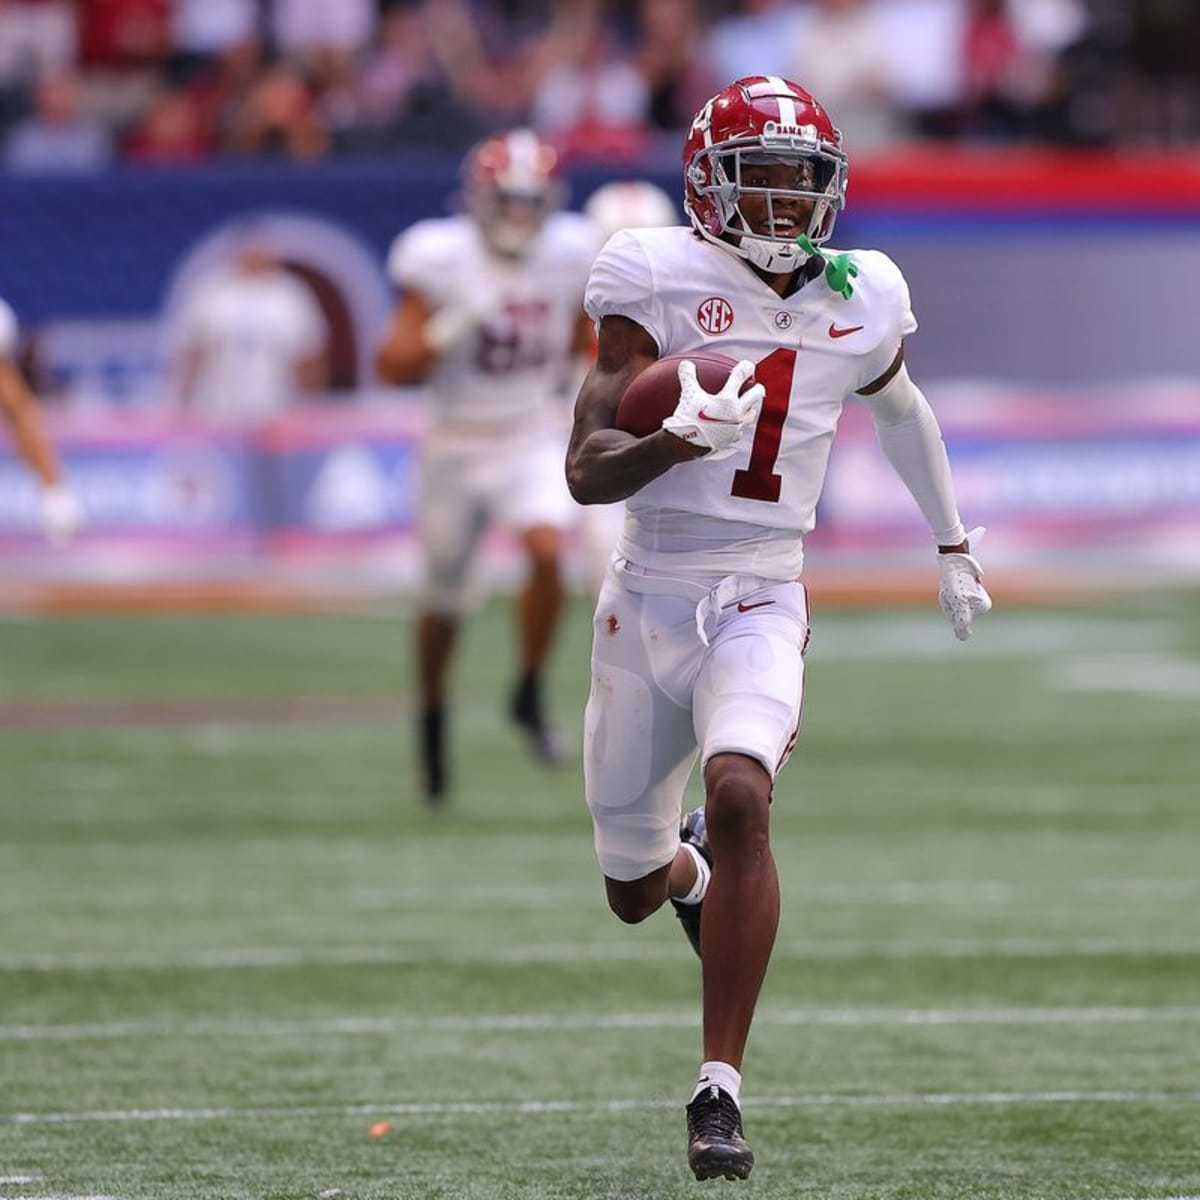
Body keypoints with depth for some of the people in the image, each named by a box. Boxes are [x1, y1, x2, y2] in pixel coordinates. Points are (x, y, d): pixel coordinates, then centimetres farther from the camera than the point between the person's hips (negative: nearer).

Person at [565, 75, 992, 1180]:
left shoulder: (860, 301, 2)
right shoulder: (658, 281, -9)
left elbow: (900, 409, 26)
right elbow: (587, 473, -14)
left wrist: (953, 543, 36)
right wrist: (680, 438, -33)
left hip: (760, 602, 0)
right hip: (648, 596, 0)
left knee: (738, 796, -29)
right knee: (633, 891, 11)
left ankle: (722, 1091, -25)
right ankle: (696, 872, 52)